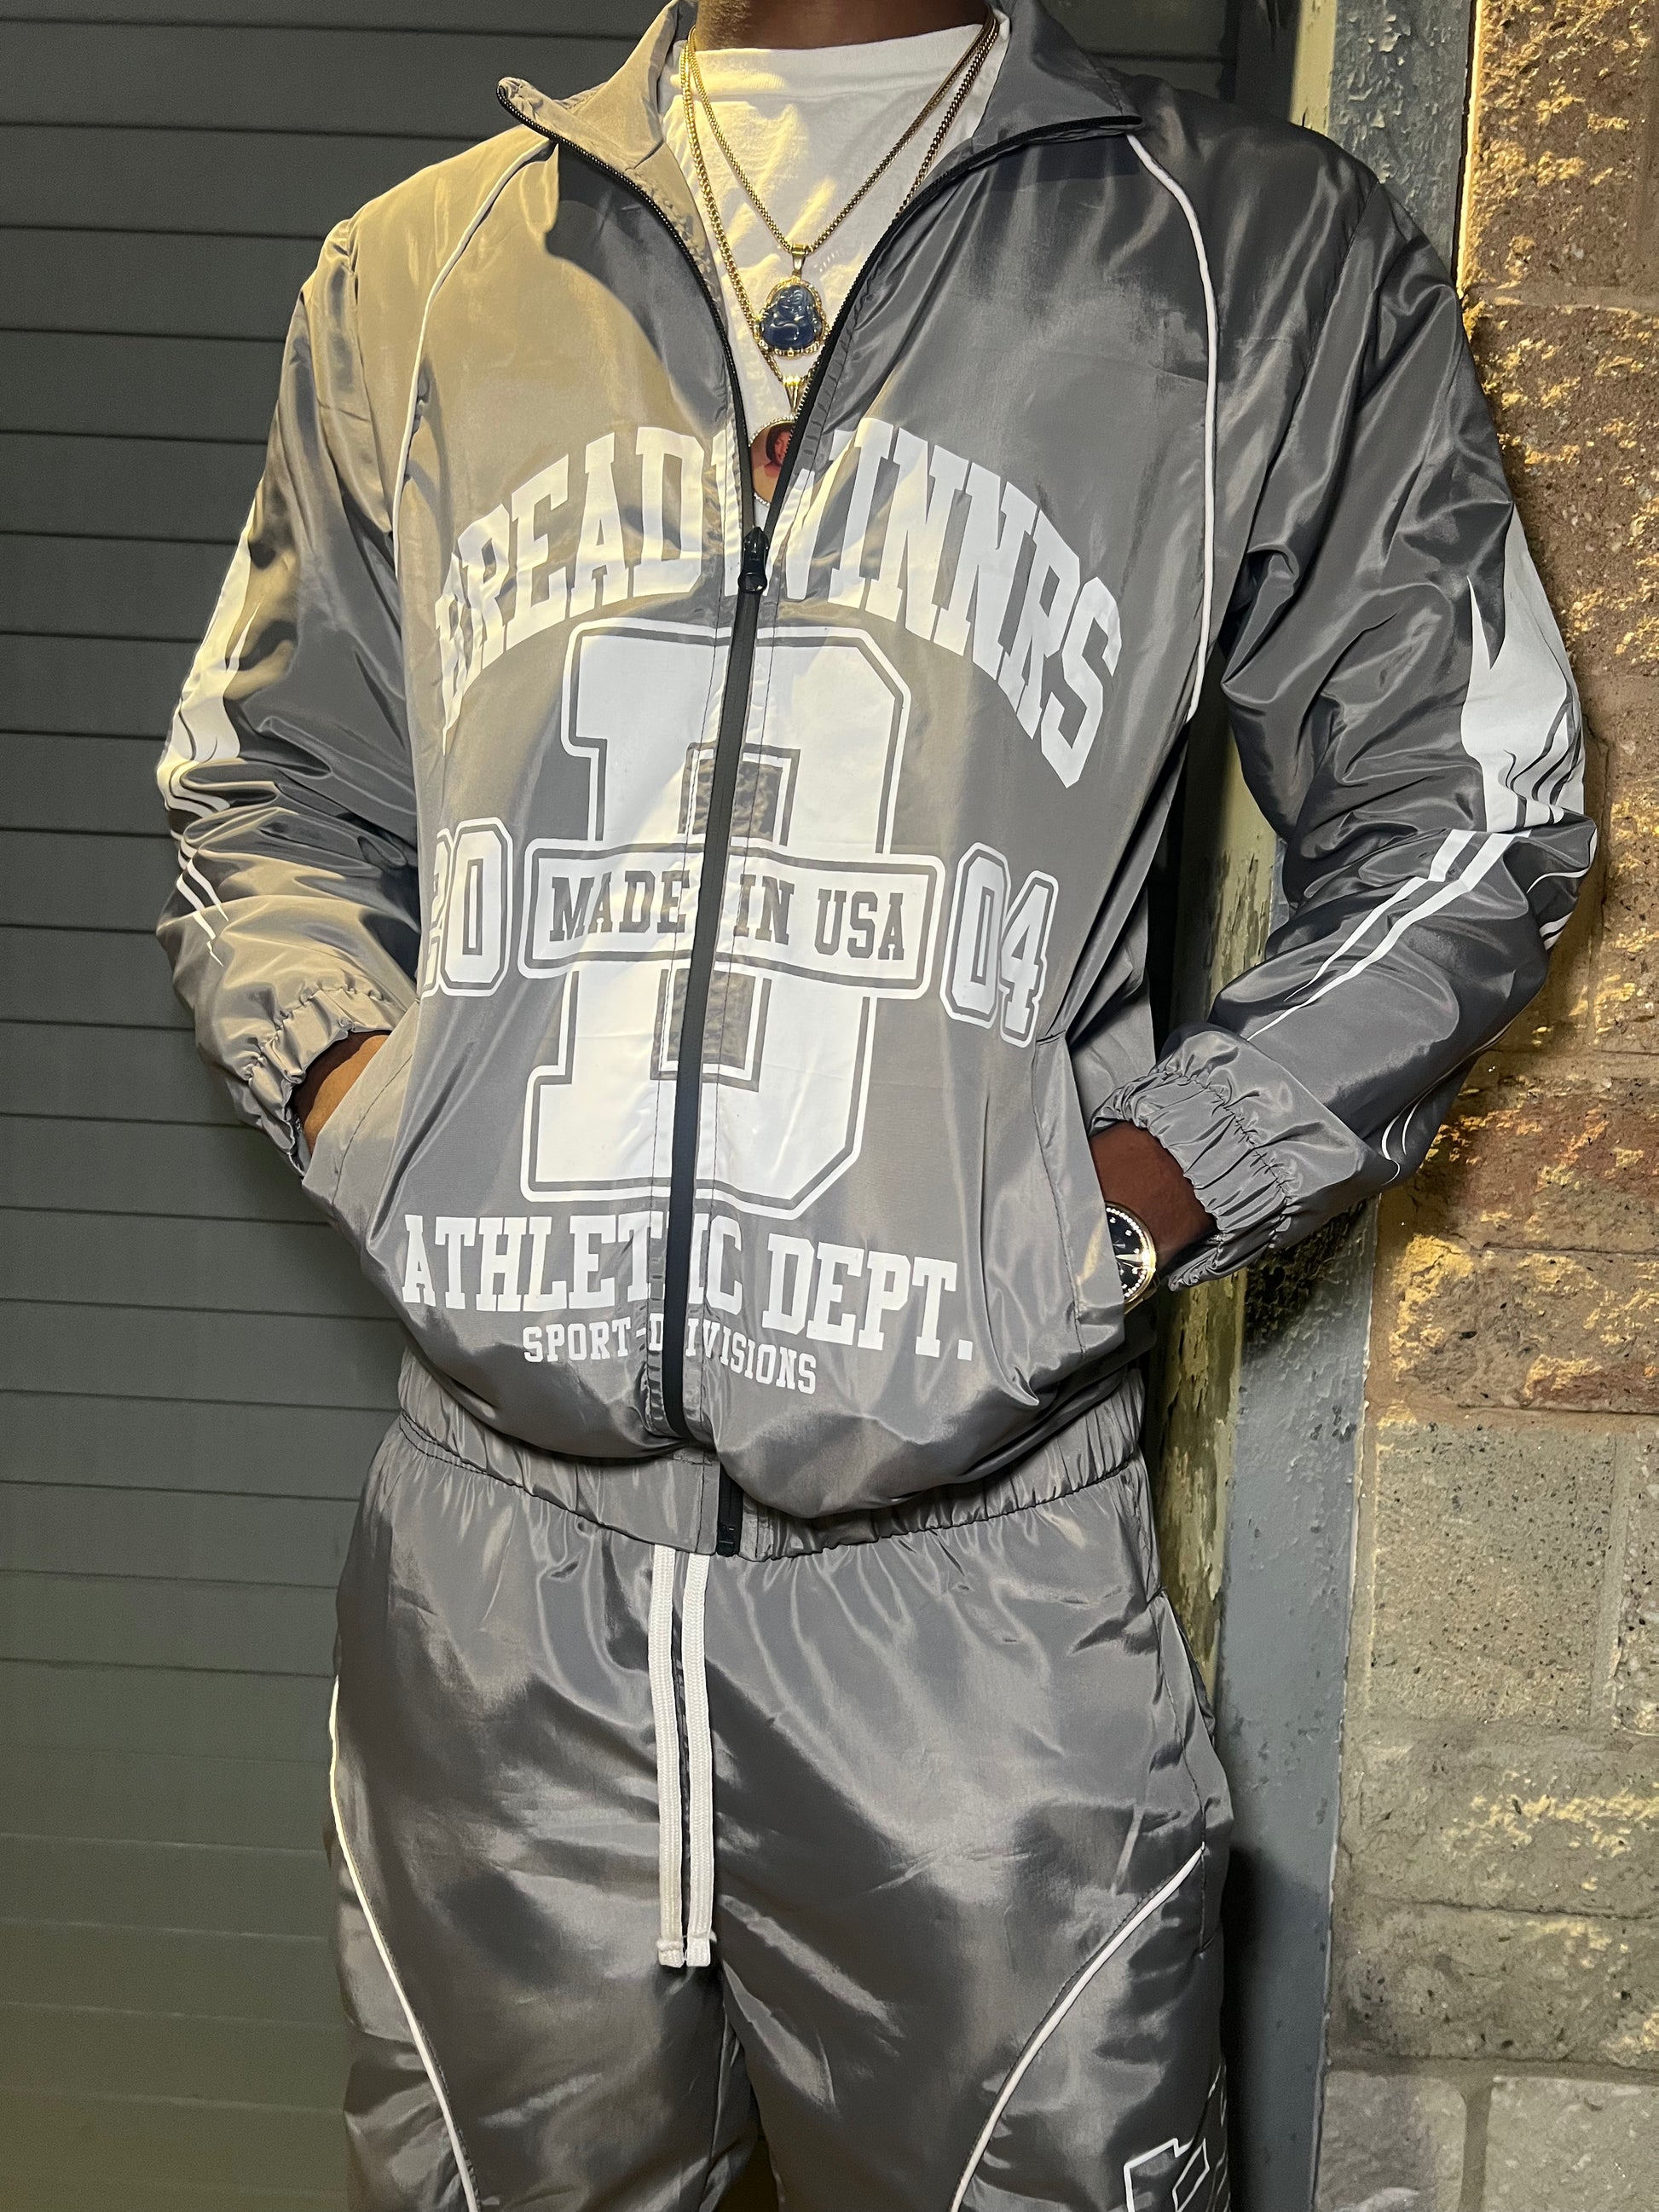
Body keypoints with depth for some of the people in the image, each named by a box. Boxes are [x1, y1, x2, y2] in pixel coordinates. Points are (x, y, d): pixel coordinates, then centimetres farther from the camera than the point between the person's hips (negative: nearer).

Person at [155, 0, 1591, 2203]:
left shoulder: (1266, 260, 4)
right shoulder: (413, 271, 13)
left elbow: (1465, 829, 6)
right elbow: (268, 796, 20)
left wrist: (1134, 1198, -7)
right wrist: (353, 1091, -1)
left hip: (974, 1558, -2)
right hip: (495, 1547, 3)